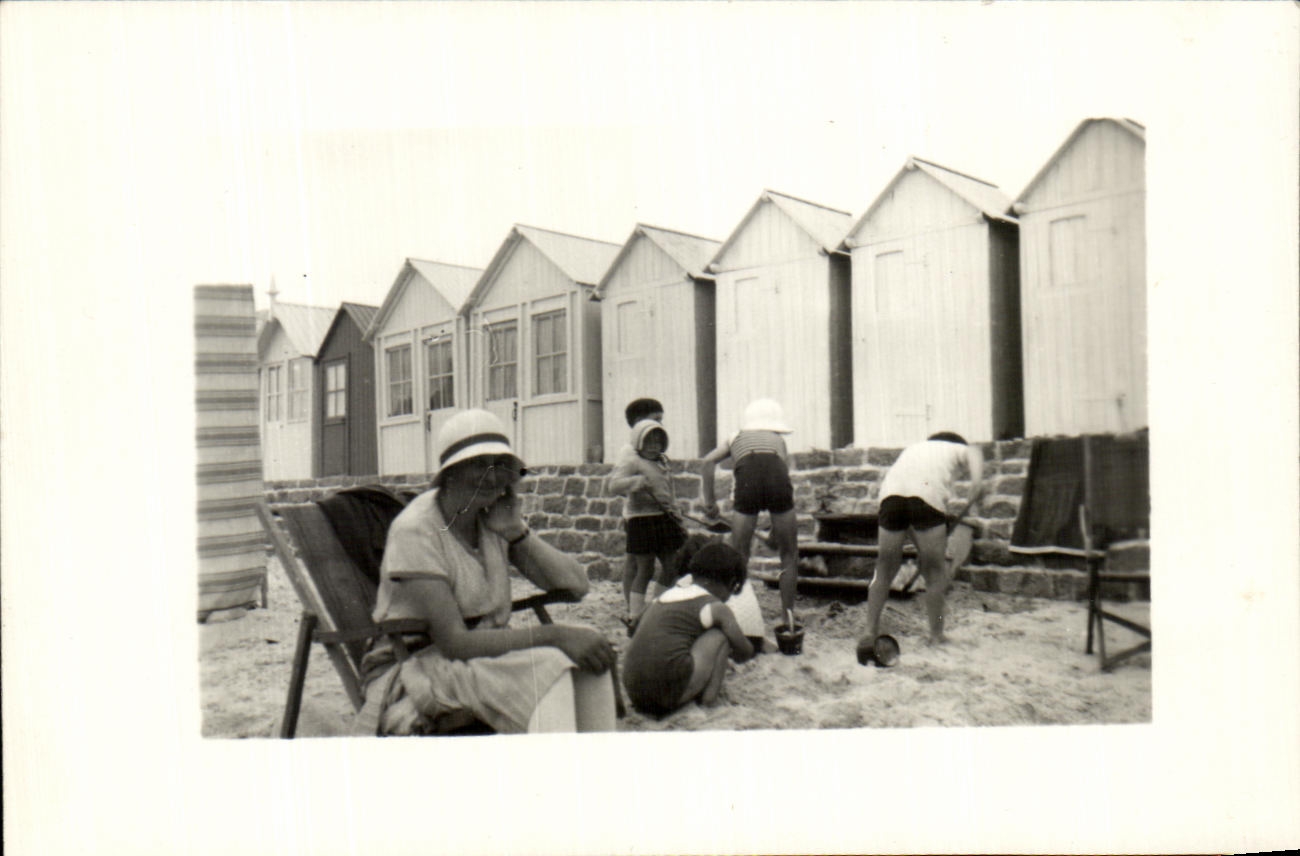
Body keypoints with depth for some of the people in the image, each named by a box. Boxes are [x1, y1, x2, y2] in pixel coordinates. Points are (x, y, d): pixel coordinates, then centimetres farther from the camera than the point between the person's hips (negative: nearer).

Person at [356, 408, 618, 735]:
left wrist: (516, 531, -15)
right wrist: (554, 634, -29)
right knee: (545, 667, -31)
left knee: (587, 661, -21)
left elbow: (577, 585, -4)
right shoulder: (415, 531, -17)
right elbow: (455, 642, -24)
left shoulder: (495, 518, 4)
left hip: (486, 656, 6)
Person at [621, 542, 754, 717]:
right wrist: (727, 652, 38)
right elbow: (745, 653, 15)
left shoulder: (667, 594, 23)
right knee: (720, 634, 10)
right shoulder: (716, 608, 4)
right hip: (670, 694, -7)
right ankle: (710, 697, 2)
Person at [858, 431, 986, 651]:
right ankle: (936, 636, 18)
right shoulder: (968, 451, 29)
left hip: (891, 492, 3)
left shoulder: (914, 447, 39)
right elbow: (978, 486, 6)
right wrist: (962, 513, 16)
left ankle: (870, 631, 13)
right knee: (935, 572, 11)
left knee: (884, 570, 14)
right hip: (927, 494, -3)